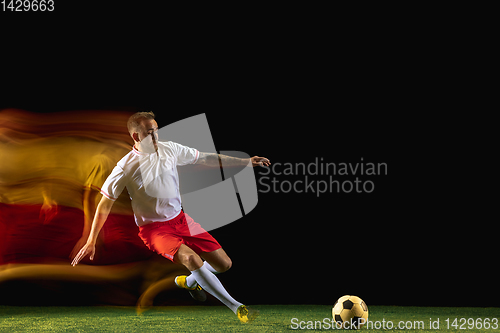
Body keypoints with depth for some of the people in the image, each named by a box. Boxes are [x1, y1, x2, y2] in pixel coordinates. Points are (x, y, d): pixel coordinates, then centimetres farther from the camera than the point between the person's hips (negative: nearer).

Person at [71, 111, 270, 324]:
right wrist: (90, 242, -11)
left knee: (223, 264, 0)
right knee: (191, 258, -32)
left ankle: (189, 281, 32)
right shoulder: (126, 167, -15)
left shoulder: (170, 149, -2)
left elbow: (205, 159, 8)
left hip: (180, 219, 6)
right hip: (154, 228, -6)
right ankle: (237, 308, -23)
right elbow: (105, 204, -9)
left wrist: (246, 161, 8)